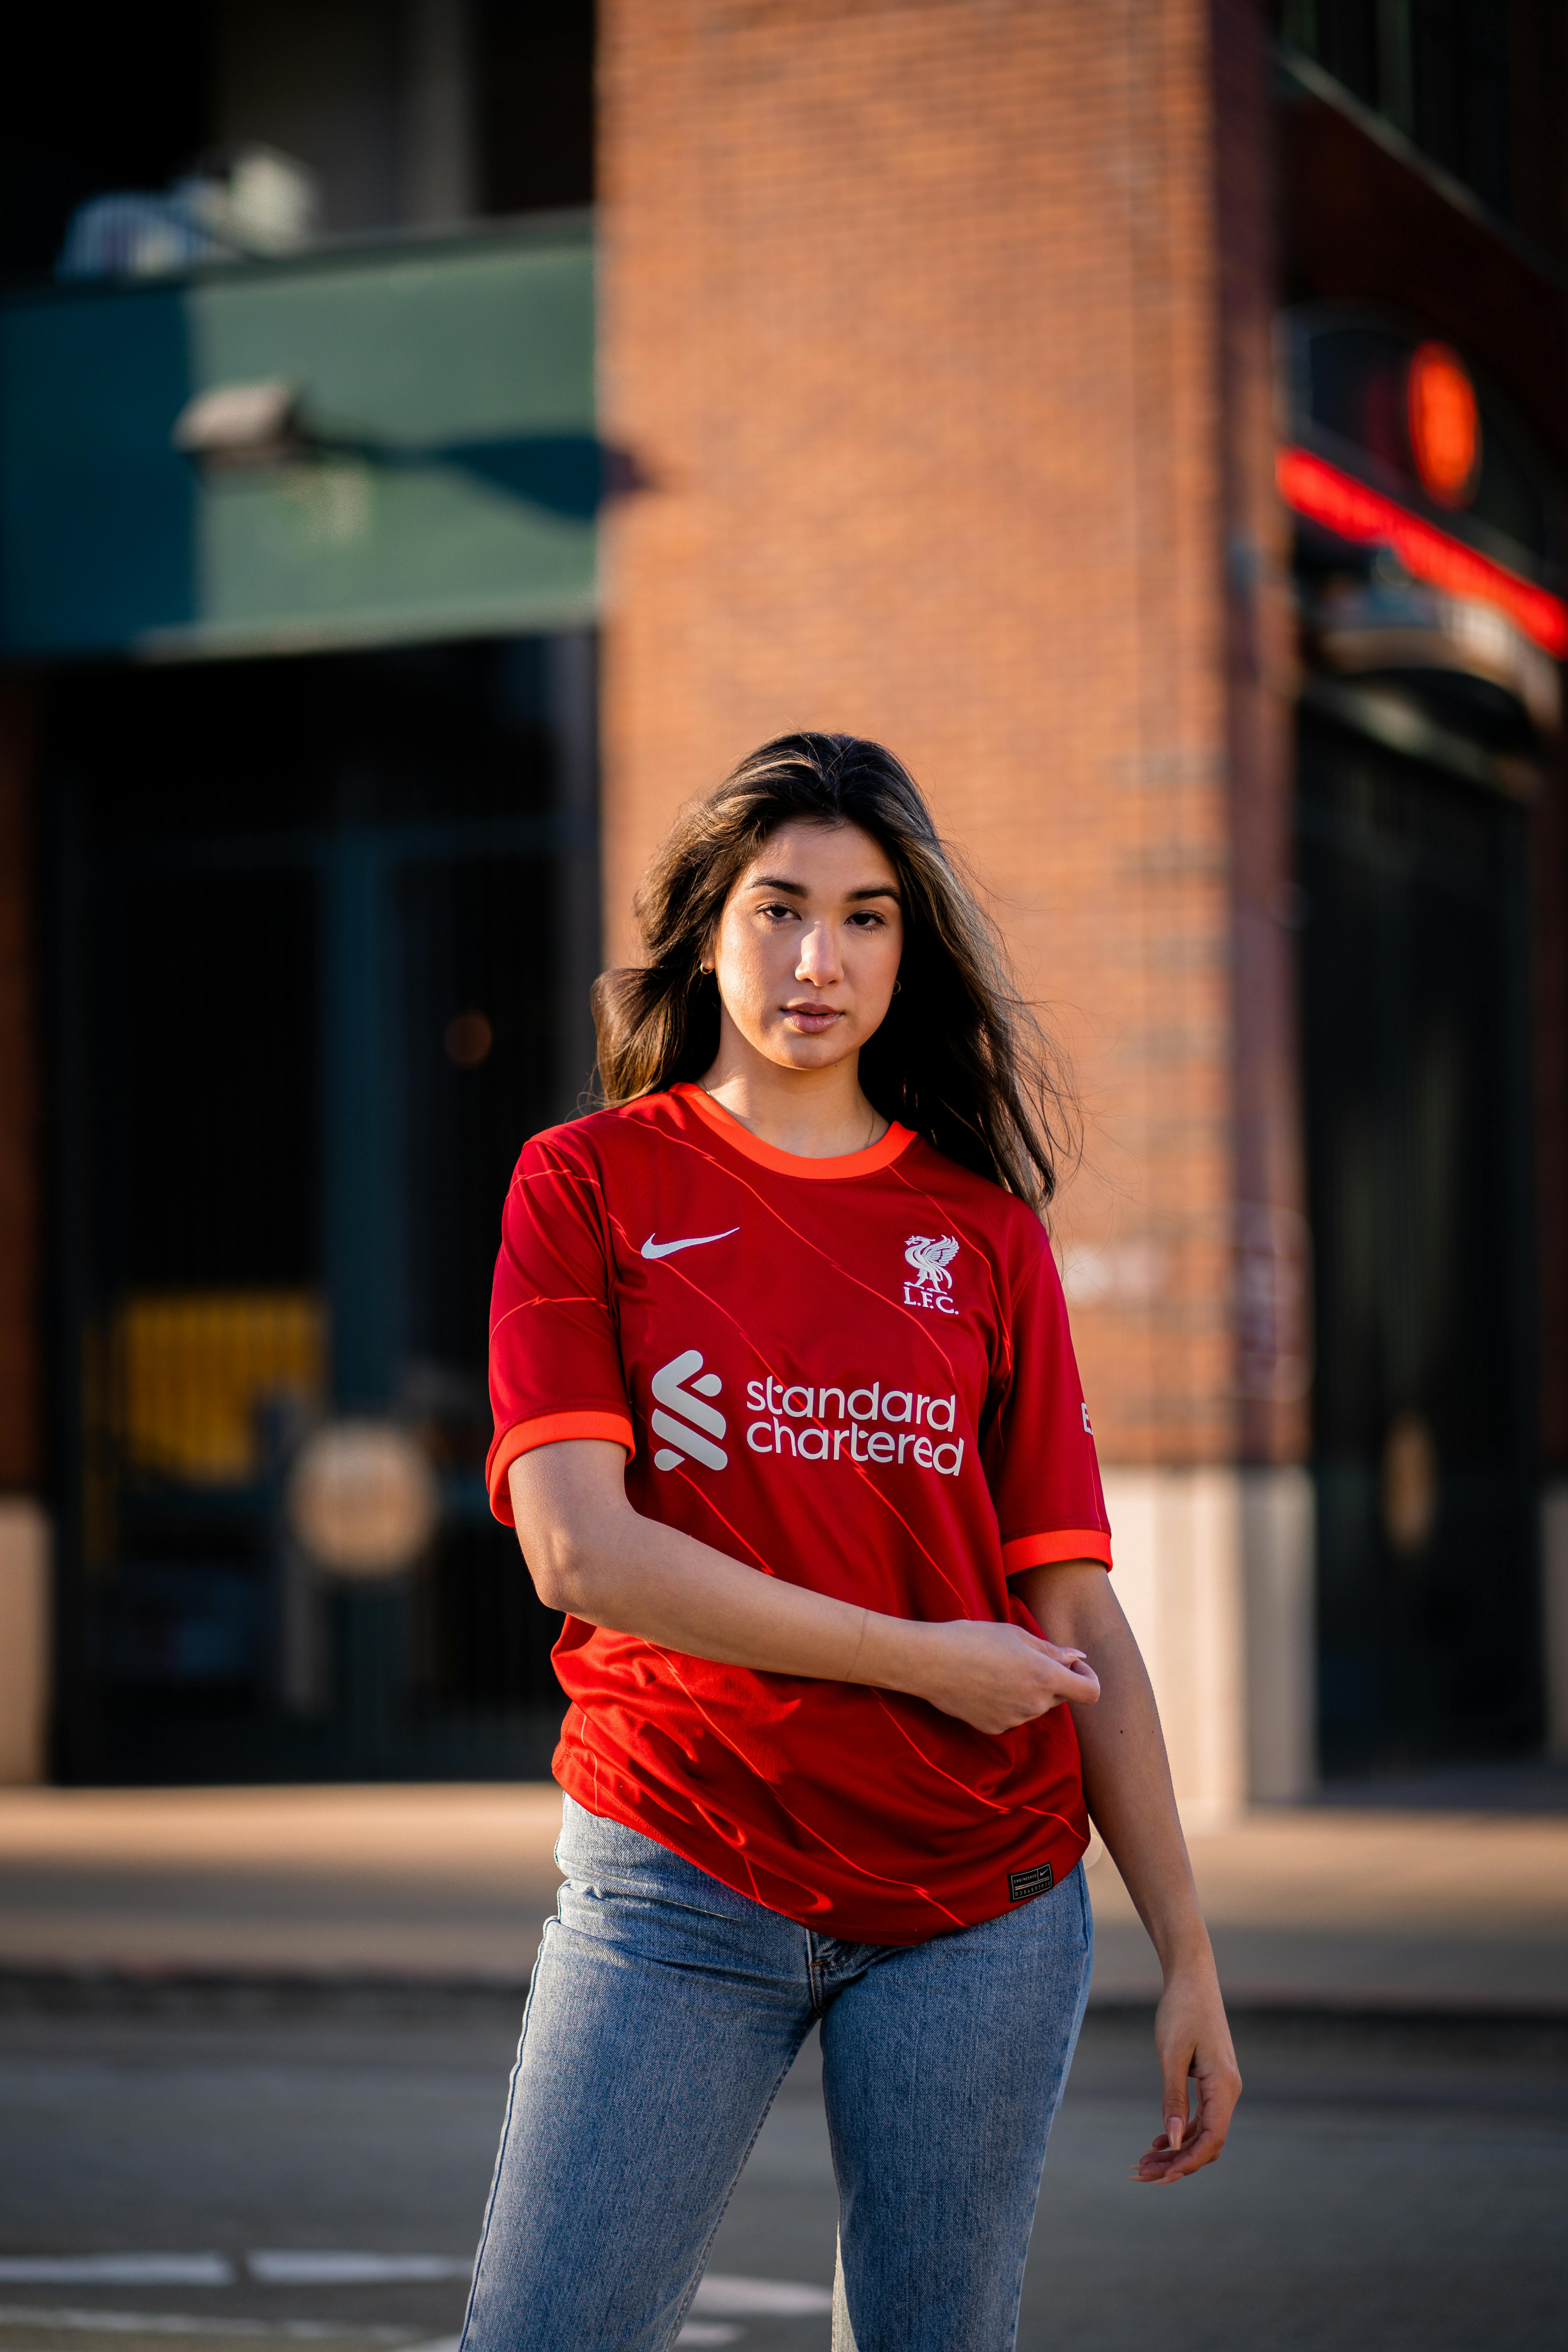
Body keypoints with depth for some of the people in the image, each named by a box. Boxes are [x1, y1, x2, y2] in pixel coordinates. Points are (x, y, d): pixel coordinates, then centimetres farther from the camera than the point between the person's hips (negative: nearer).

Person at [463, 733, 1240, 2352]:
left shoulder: (983, 1229, 7)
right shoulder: (589, 1185, 2)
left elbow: (1075, 1617, 6)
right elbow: (580, 1549, -10)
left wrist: (1188, 1956, 3)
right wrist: (922, 1659, -11)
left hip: (980, 1897, 2)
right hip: (677, 1874, -1)